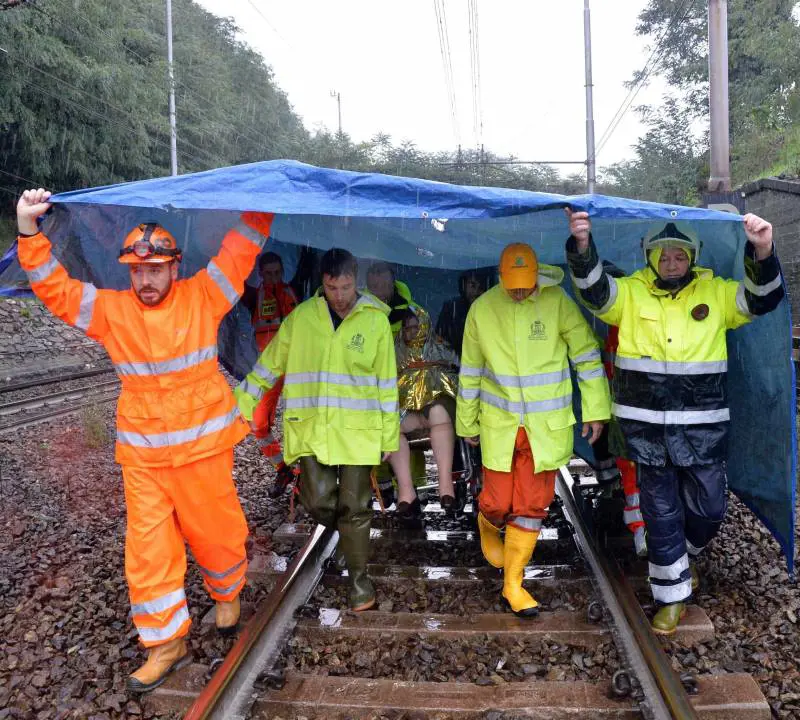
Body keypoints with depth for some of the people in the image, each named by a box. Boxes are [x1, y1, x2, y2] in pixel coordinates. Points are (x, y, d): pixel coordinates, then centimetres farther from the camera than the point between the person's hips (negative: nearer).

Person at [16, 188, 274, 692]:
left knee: (215, 531, 11)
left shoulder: (203, 297, -3)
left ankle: (229, 594, 42)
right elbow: (54, 287, 0)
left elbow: (242, 248, -2)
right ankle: (166, 642, 21)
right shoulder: (111, 309, 2)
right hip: (142, 454, 2)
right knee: (148, 547, 4)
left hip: (203, 447, -2)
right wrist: (29, 229, -11)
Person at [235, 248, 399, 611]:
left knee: (353, 507, 4)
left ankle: (358, 577, 23)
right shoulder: (302, 316, 0)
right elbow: (270, 362, 10)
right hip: (311, 428, 1)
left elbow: (386, 381, 2)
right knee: (319, 502, -6)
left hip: (357, 431, -1)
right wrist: (243, 402, 9)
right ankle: (345, 530, 30)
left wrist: (389, 434, 3)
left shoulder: (376, 320, -2)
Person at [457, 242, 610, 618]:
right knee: (498, 502, 5)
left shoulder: (557, 302, -9)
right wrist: (467, 423, 11)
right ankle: (488, 525, 43)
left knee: (532, 506, 6)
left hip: (546, 426, 0)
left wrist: (595, 410, -3)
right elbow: (470, 371, 4)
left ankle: (512, 583, 22)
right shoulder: (482, 308, -5)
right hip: (499, 424, 0)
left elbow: (586, 354, -2)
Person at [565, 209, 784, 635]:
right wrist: (582, 244, -34)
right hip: (647, 426, 0)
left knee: (709, 507, 10)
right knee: (661, 512, 10)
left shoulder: (716, 293, 3)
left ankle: (685, 553, 44)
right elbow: (594, 289, -15)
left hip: (702, 427, 1)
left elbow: (762, 299, -8)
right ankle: (672, 595, 26)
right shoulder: (630, 293, 0)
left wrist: (762, 253, -27)